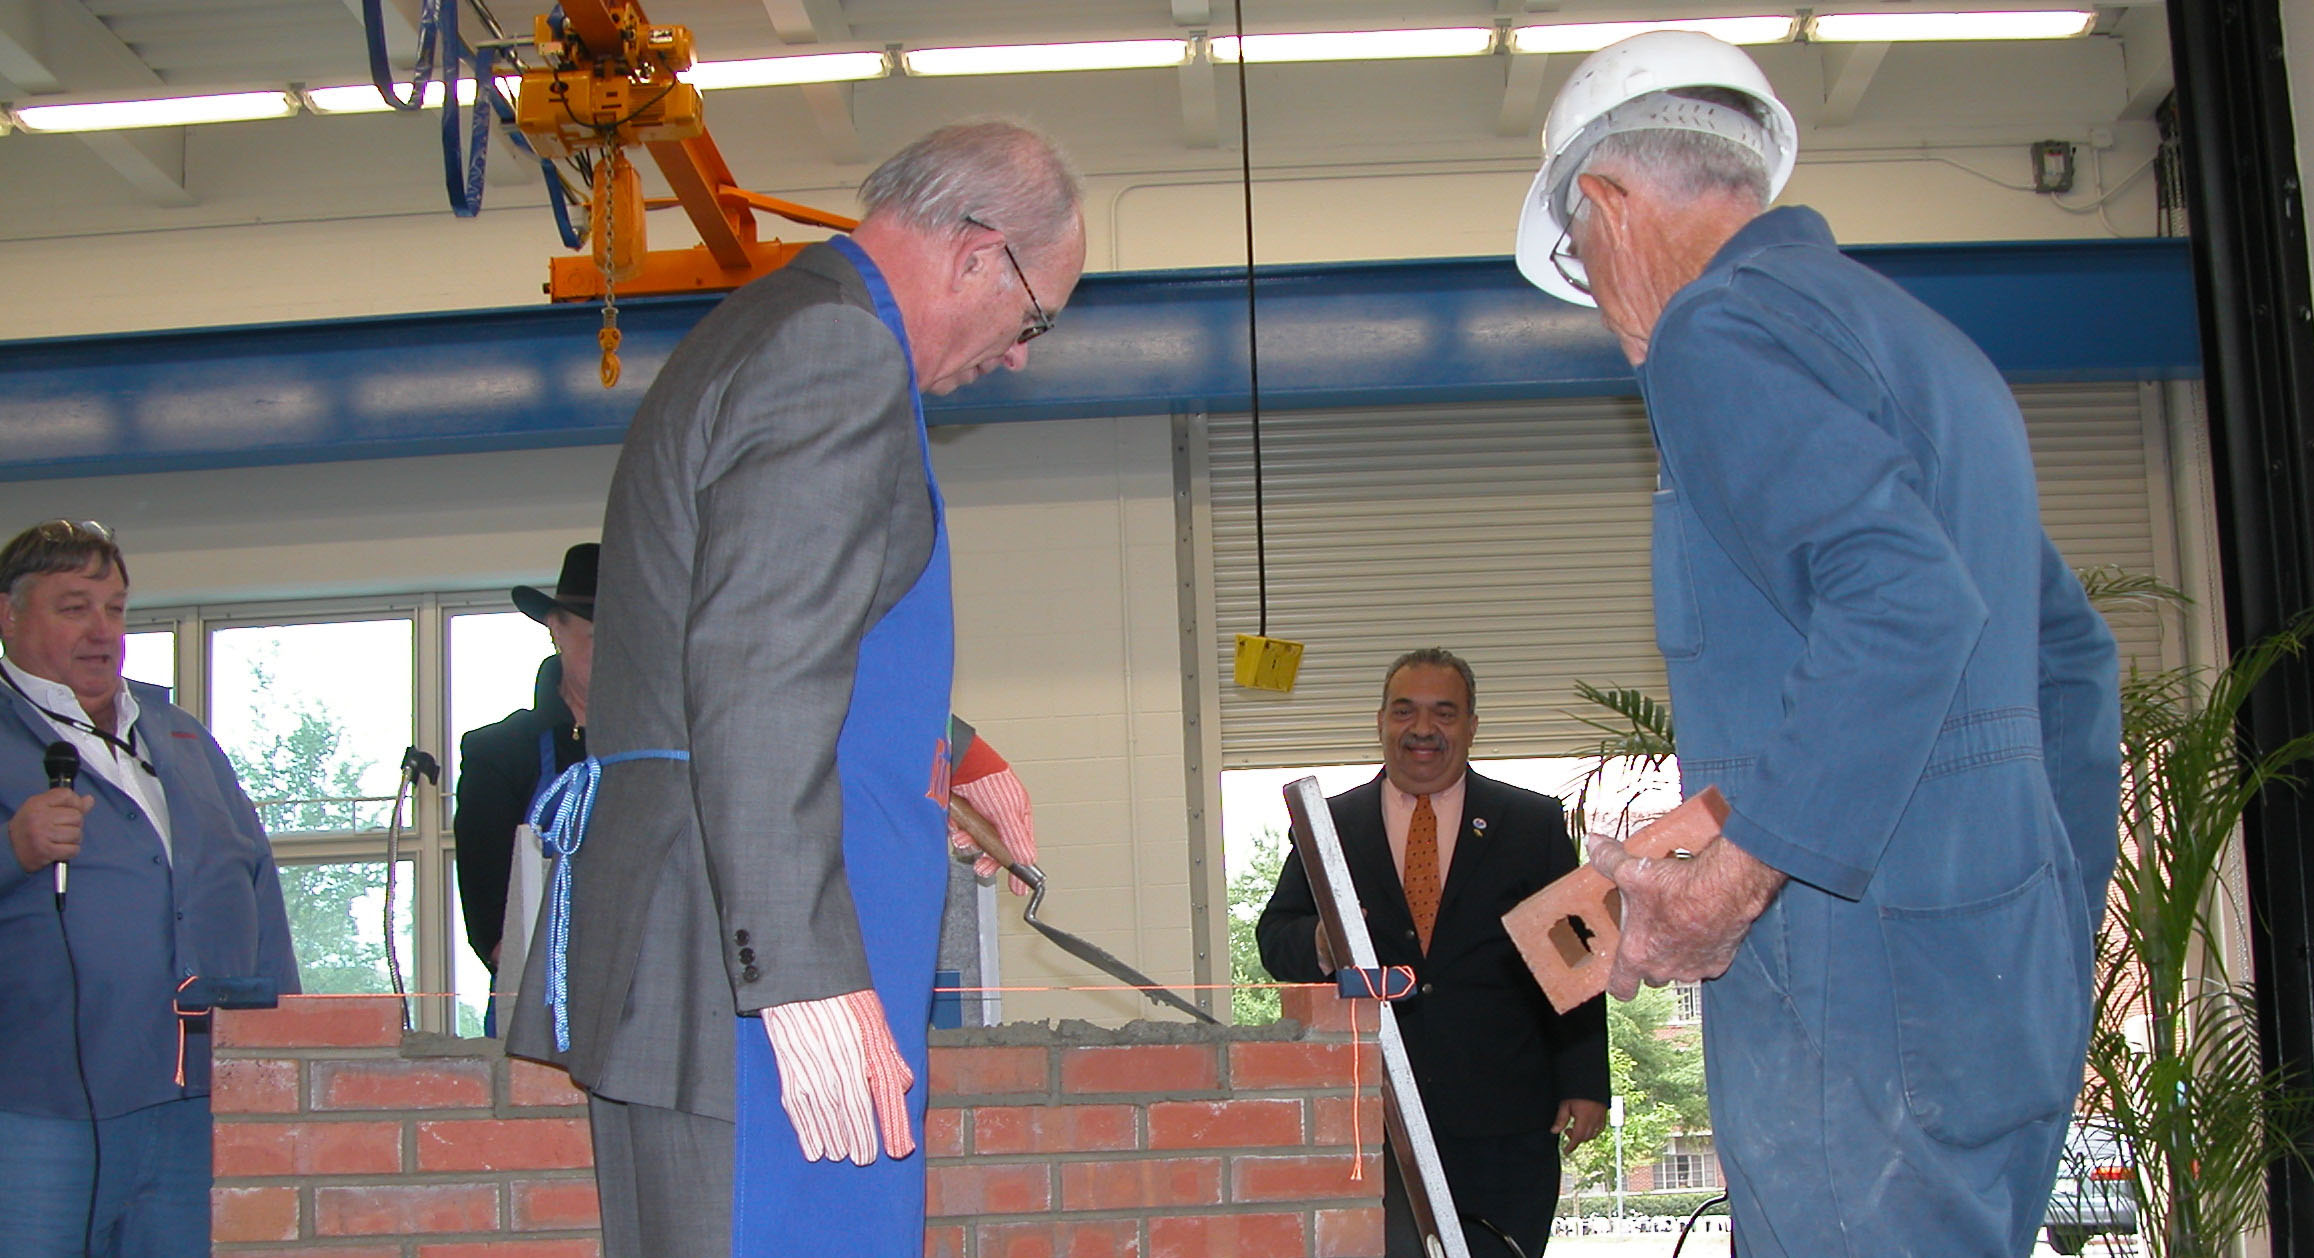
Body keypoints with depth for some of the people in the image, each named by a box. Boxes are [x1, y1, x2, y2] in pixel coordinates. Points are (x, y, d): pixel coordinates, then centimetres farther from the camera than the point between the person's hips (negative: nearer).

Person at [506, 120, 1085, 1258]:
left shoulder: (757, 333, 22)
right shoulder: (841, 349, -11)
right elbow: (759, 680, -21)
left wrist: (944, 766, 37)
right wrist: (806, 973, -24)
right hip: (746, 963, -11)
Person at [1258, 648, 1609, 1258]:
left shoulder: (1534, 824, 10)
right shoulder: (1328, 825, 12)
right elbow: (1275, 936, 9)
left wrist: (1584, 1083, -1)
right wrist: (1319, 945, -15)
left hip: (1504, 1120, 0)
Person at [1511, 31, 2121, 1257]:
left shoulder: (1724, 324, -8)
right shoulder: (1927, 341, 22)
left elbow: (1905, 601, -24)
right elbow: (2072, 653, 25)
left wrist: (1732, 876, -20)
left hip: (1855, 972, -9)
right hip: (2006, 972, 9)